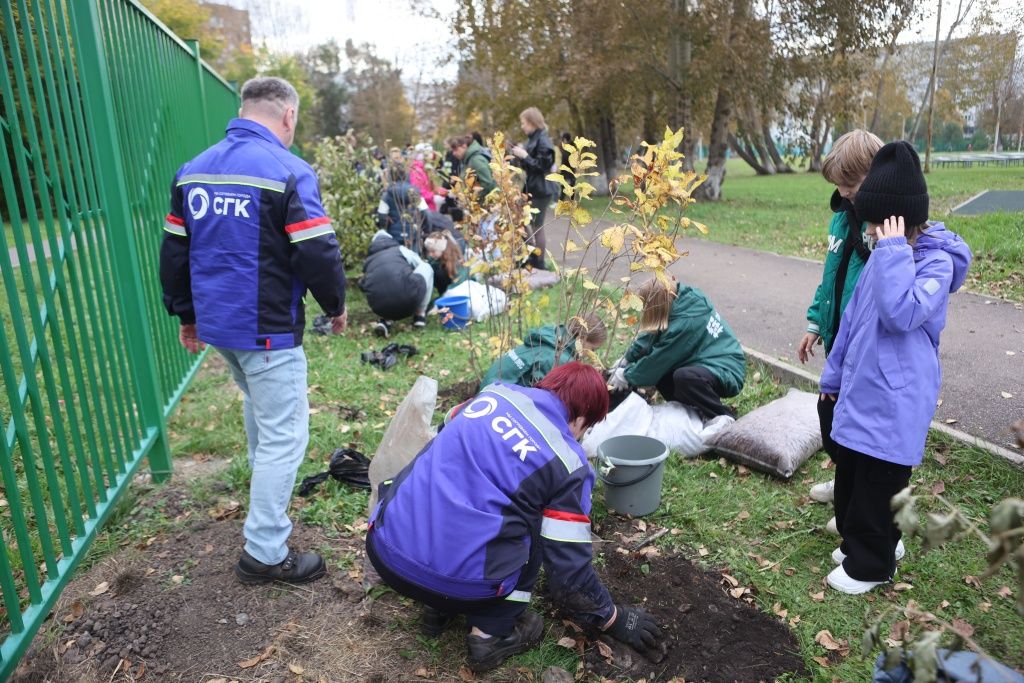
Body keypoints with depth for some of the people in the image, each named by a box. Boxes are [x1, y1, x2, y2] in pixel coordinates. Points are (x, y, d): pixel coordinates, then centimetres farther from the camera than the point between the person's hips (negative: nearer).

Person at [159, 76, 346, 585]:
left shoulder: (192, 171, 8)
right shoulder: (288, 172, -15)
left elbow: (173, 251, 12)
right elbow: (318, 253, -18)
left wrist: (187, 315, 22)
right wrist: (336, 306, 0)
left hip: (216, 321, 8)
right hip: (267, 328, -8)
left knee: (258, 402, 30)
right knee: (285, 432, 1)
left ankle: (265, 483, 49)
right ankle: (265, 553, 7)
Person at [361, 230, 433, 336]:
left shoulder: (368, 261, 29)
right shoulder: (401, 250, 25)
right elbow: (422, 266, 35)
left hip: (379, 307, 4)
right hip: (409, 300, -3)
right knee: (426, 267, 25)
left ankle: (386, 321, 15)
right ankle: (420, 315, 24)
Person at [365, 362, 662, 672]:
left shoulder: (495, 392, 13)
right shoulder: (568, 465, -1)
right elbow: (570, 569, 3)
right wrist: (613, 618, 21)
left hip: (384, 551, 5)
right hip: (457, 580, -5)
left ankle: (438, 606, 28)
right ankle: (492, 632, 12)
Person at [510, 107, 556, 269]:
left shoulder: (543, 141, -14)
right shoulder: (532, 139, 12)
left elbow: (543, 165, -21)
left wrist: (525, 155, -17)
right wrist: (520, 155, 3)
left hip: (540, 191, -9)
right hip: (530, 189, 9)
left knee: (537, 228, -2)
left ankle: (540, 263, 7)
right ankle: (532, 258, 26)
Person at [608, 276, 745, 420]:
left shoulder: (684, 324, -29)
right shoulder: (685, 296, -6)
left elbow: (657, 361, -16)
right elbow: (653, 333, 7)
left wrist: (626, 376, -1)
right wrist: (626, 359, 7)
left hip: (728, 373, -9)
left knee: (683, 376, -36)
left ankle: (725, 418, -15)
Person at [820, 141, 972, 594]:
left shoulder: (937, 262, -14)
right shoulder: (884, 256, 9)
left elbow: (903, 314, -31)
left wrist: (893, 251, -25)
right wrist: (834, 374, 18)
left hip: (895, 401, -8)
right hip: (861, 390, 8)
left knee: (878, 484, 4)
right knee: (850, 473, 18)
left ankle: (871, 562, 22)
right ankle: (861, 541, 37)